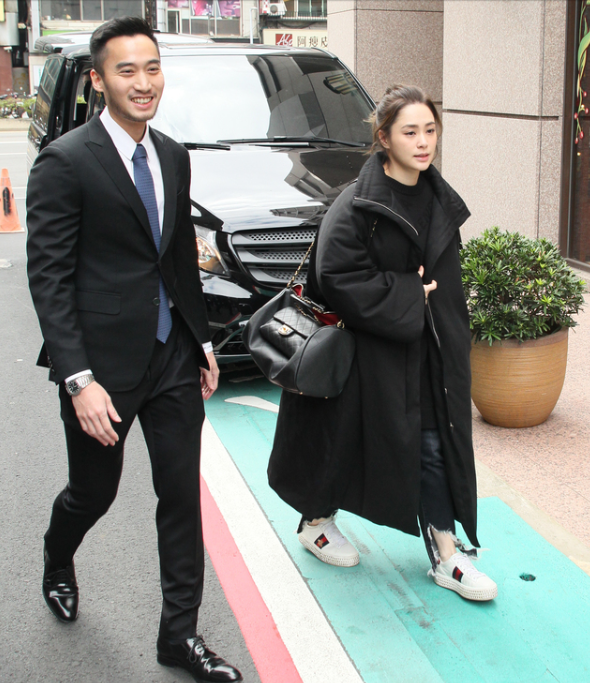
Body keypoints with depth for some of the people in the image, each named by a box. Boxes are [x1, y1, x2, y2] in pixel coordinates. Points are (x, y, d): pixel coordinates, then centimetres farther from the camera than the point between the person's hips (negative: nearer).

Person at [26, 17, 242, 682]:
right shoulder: (65, 162, -13)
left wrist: (202, 341, 16)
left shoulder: (173, 156, 8)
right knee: (94, 492, 14)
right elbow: (48, 277, -15)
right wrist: (78, 379, -20)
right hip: (103, 361, -5)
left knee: (183, 494, 7)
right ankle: (58, 564, 48)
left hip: (173, 356, 5)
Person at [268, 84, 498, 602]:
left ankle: (446, 554, 14)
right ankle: (316, 521, 33)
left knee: (435, 441, 6)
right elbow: (336, 275, -22)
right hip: (370, 347, -6)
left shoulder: (440, 200, 6)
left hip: (428, 348, 6)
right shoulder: (357, 206, -16)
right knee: (346, 434, 9)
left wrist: (452, 339, 5)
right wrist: (407, 296, -19)